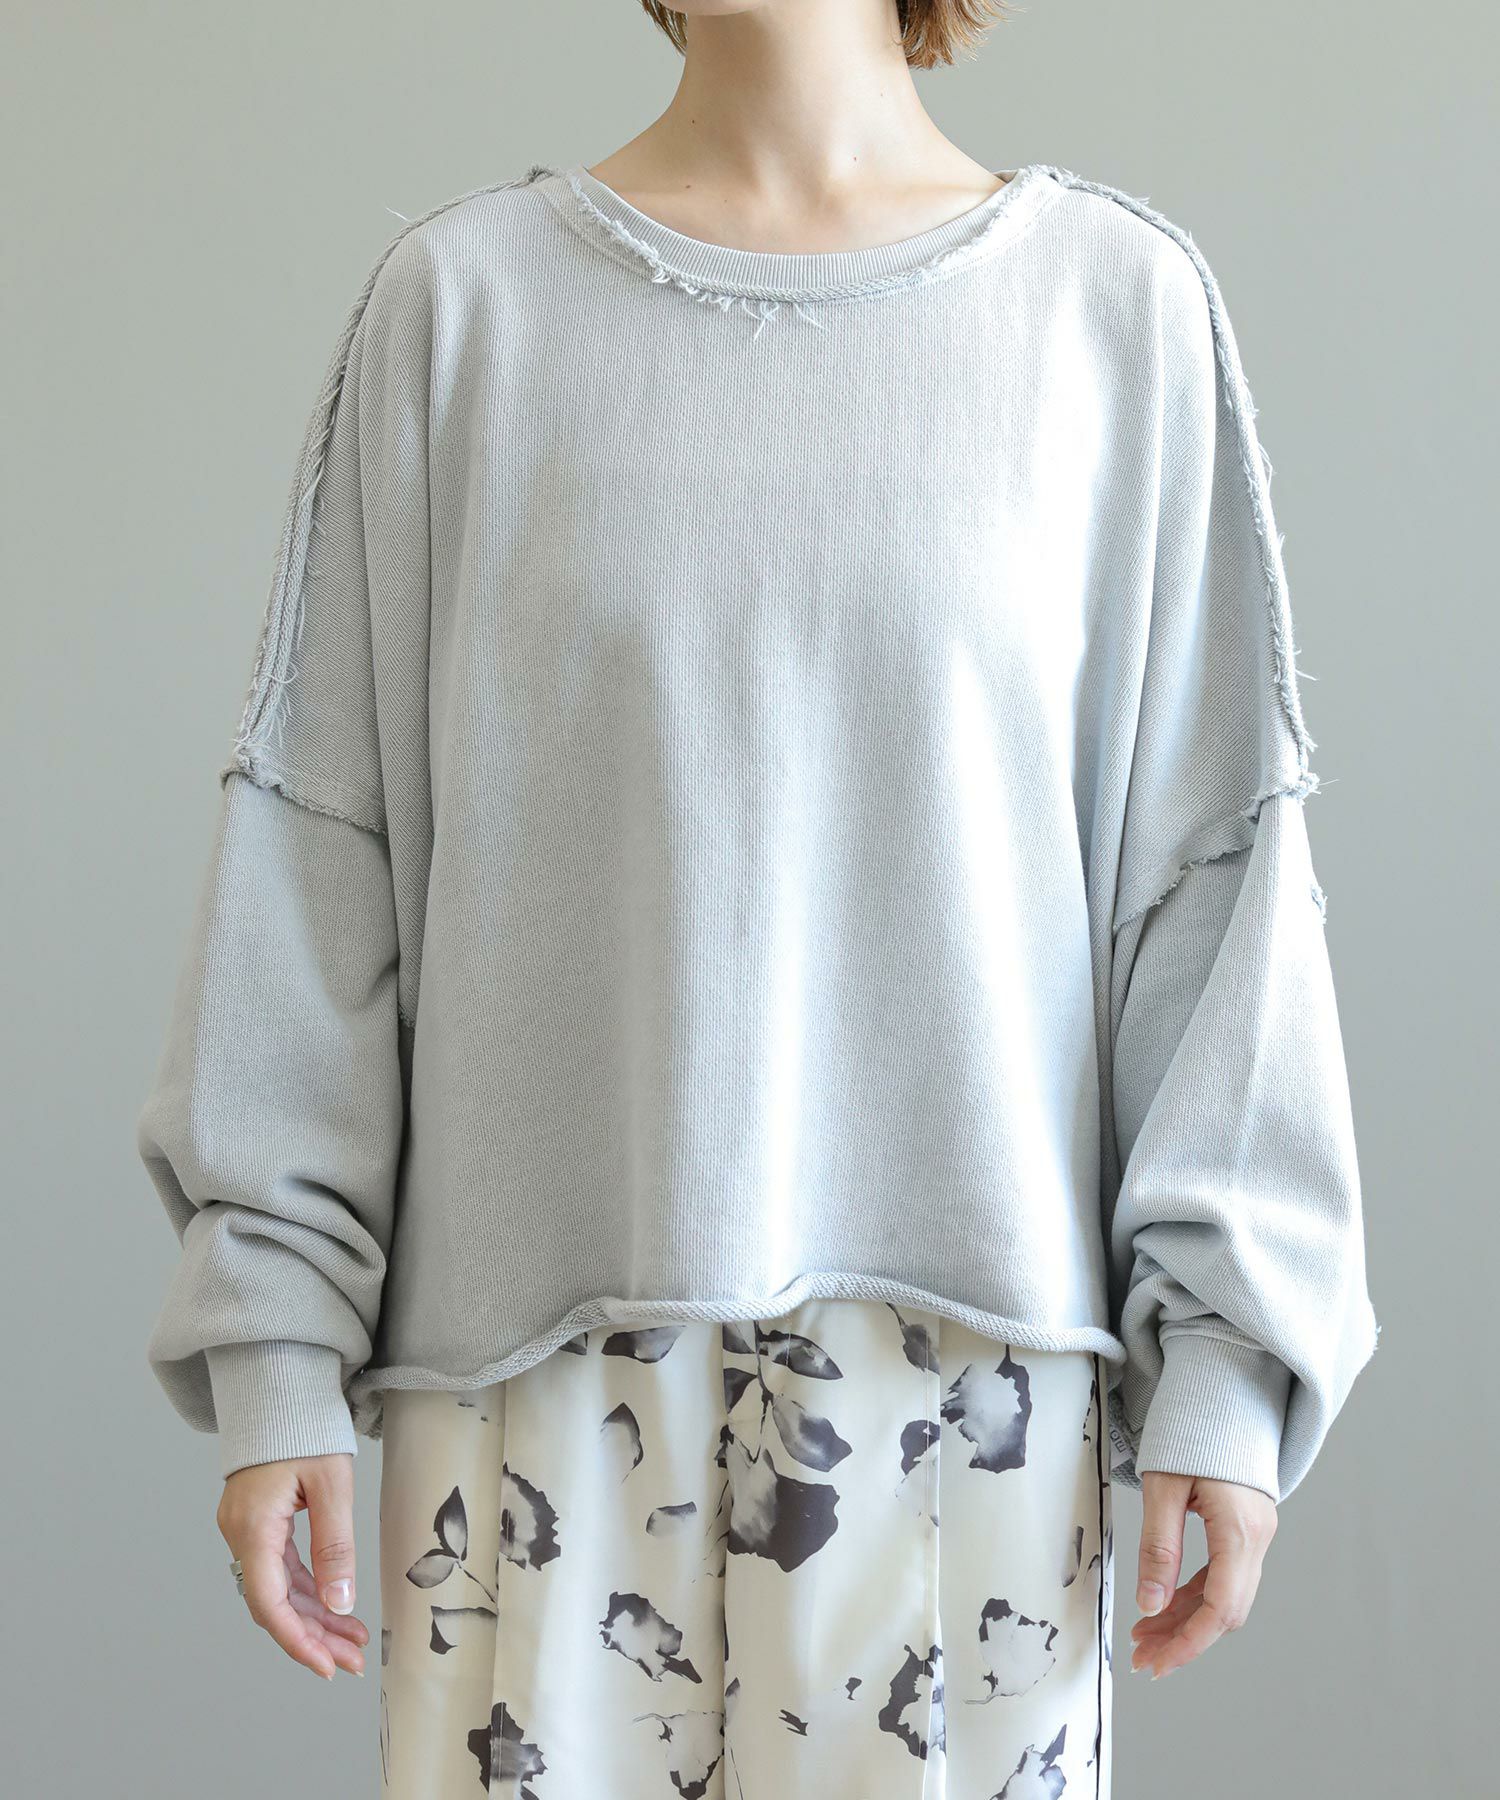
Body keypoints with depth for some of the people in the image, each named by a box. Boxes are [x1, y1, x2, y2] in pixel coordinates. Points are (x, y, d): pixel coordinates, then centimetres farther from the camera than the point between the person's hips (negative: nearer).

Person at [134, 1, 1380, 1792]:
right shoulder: (460, 298, 6)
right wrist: (275, 1341, 0)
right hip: (548, 1346, 0)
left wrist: (1226, 1350, -2)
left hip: (966, 1336, 0)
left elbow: (1215, 853, 4)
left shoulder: (1121, 302, 5)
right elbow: (317, 837, 4)